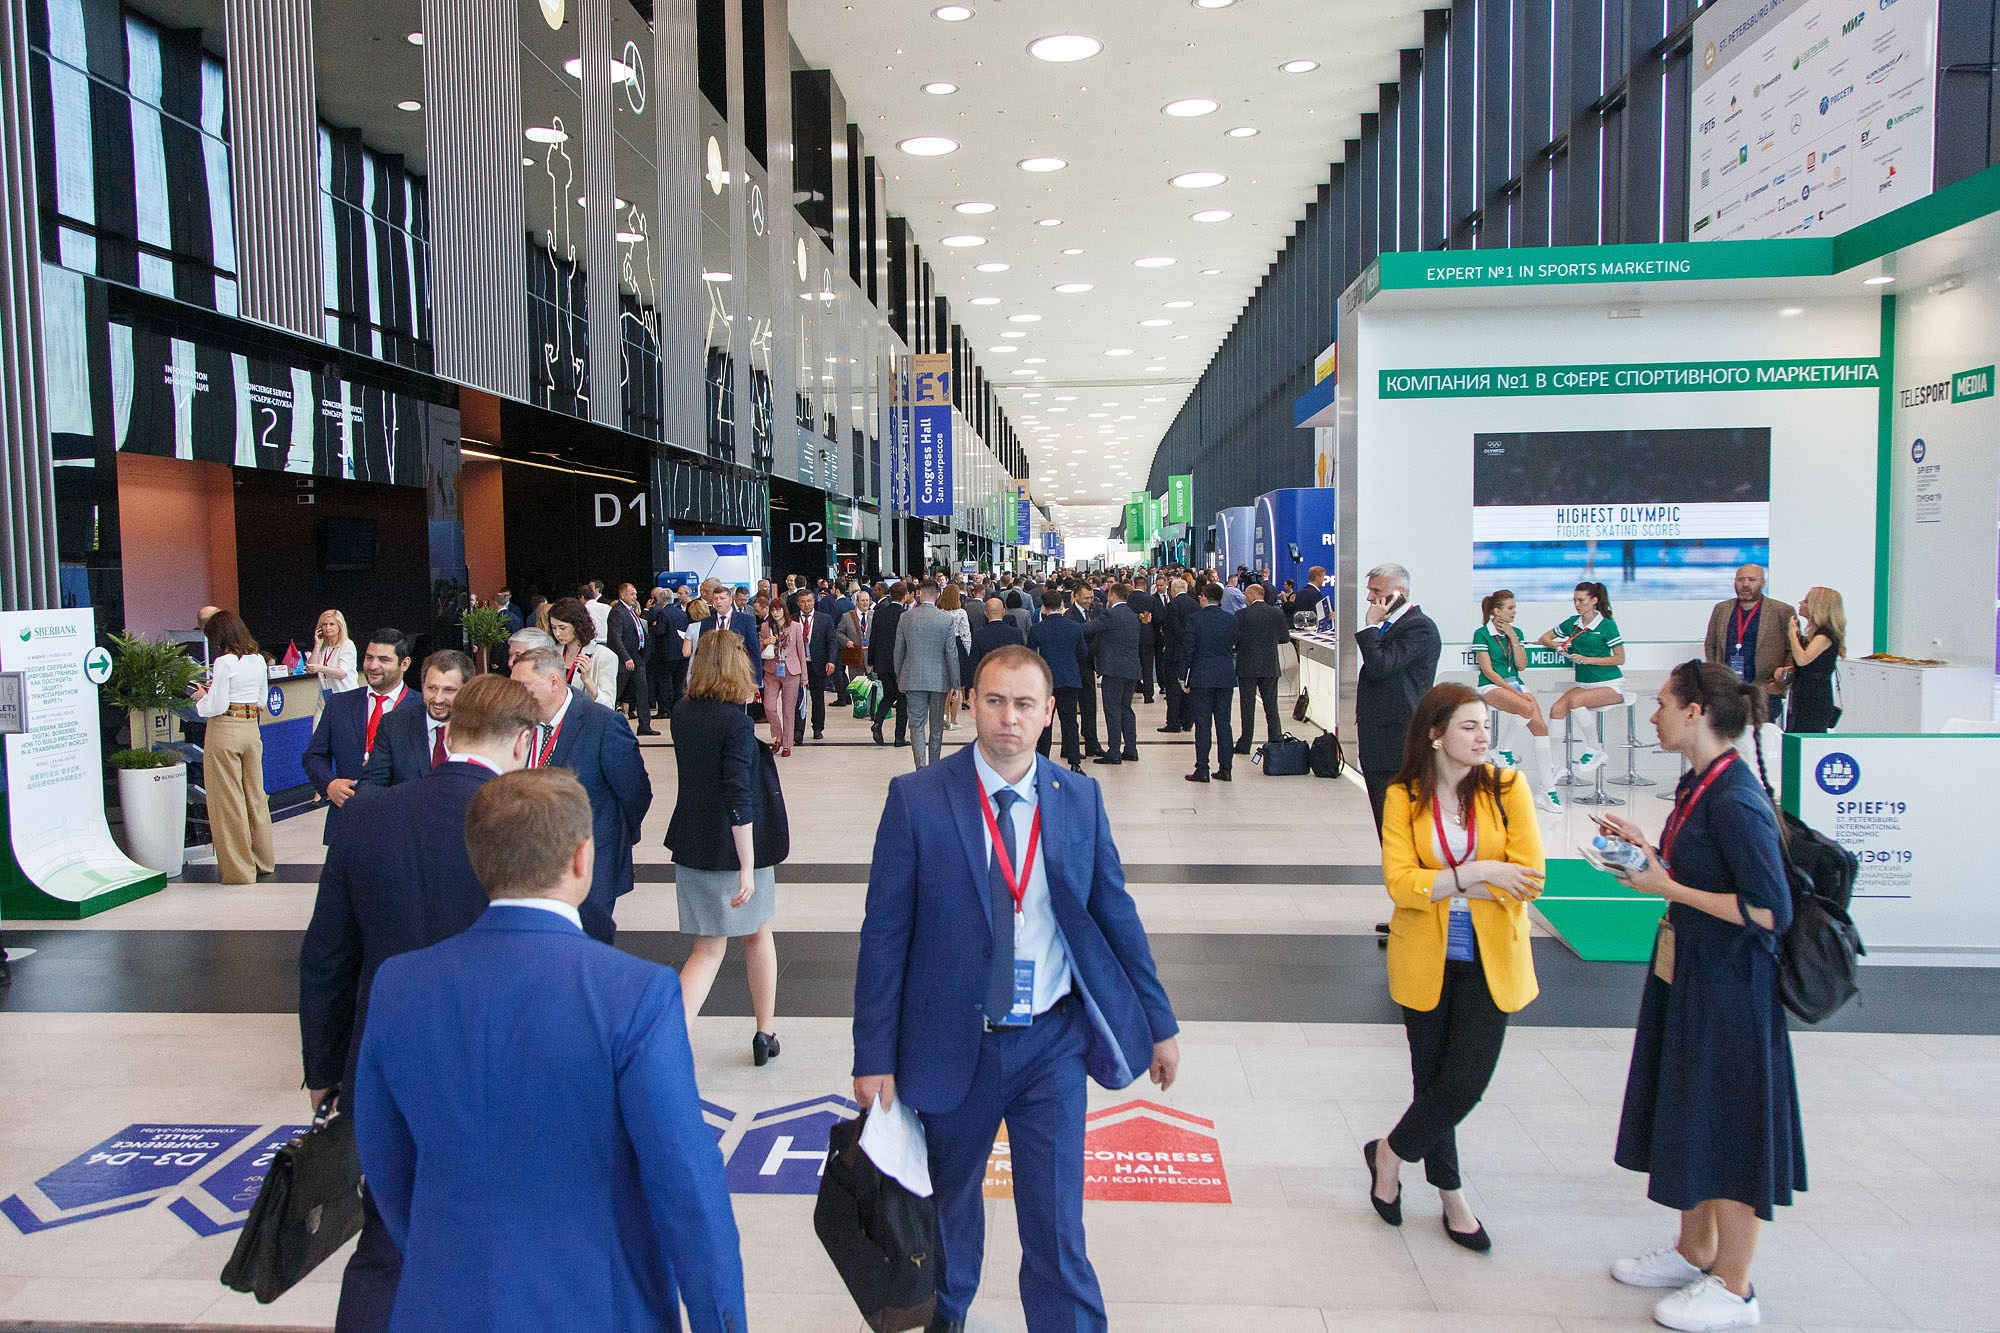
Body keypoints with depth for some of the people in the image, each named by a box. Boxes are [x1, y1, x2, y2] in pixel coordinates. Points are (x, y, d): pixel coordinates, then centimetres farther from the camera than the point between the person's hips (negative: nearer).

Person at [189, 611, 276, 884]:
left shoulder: (224, 662, -14)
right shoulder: (259, 660, 6)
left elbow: (216, 706, -15)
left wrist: (201, 698, 6)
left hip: (225, 731, -6)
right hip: (252, 728, 6)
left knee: (228, 800, 3)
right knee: (255, 795, 14)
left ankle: (238, 869, 8)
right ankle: (263, 861, 22)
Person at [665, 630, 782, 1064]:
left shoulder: (681, 714, 0)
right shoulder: (738, 722, -18)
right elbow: (739, 800, -22)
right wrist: (747, 867, -21)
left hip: (691, 846, 5)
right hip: (737, 848, -5)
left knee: (708, 948, 11)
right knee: (758, 934, 18)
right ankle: (766, 1033, 32)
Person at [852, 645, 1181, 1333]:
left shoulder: (1081, 799, -2)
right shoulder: (916, 799, -9)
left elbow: (1117, 915, 6)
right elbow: (884, 933, -8)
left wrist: (1159, 1024, 8)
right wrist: (874, 1055, -9)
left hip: (1053, 1043, 0)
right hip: (955, 1044, 0)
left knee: (1056, 1223, 2)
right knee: (950, 1198, 22)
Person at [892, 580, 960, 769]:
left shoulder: (905, 618, -4)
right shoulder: (946, 620, -8)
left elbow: (898, 651, 3)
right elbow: (952, 654, -5)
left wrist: (899, 678, 15)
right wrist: (954, 683, 3)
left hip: (913, 679, 0)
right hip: (939, 680, 0)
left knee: (917, 725, 3)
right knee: (936, 726, 14)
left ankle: (921, 769, -8)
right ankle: (934, 767, 24)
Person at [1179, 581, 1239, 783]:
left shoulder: (1195, 619, -8)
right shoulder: (1233, 620, 3)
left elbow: (1187, 650, -7)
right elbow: (1235, 647, 9)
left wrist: (1183, 677, -2)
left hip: (1202, 677, -3)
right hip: (1226, 677, 3)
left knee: (1203, 724, 0)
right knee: (1224, 723, 9)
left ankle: (1202, 770, 1)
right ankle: (1225, 769, 11)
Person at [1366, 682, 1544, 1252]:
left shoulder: (1506, 787, -6)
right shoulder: (1404, 797, -6)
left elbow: (1529, 879, -11)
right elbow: (1399, 883, -15)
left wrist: (1438, 883, -15)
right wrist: (1476, 873, -24)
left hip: (1489, 962, 0)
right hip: (1427, 962, 0)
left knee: (1466, 1082, -3)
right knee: (1432, 1077, 11)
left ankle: (1390, 1151, 24)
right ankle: (1451, 1195, 34)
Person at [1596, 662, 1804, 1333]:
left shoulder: (1736, 800, -24)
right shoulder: (1700, 783, 5)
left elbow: (1770, 911, -24)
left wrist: (1667, 888, -21)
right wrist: (1647, 845, 5)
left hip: (1730, 983, -10)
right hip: (1688, 973, 10)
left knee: (1727, 1125, 5)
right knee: (1688, 1112, 20)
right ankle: (1695, 1251, 38)